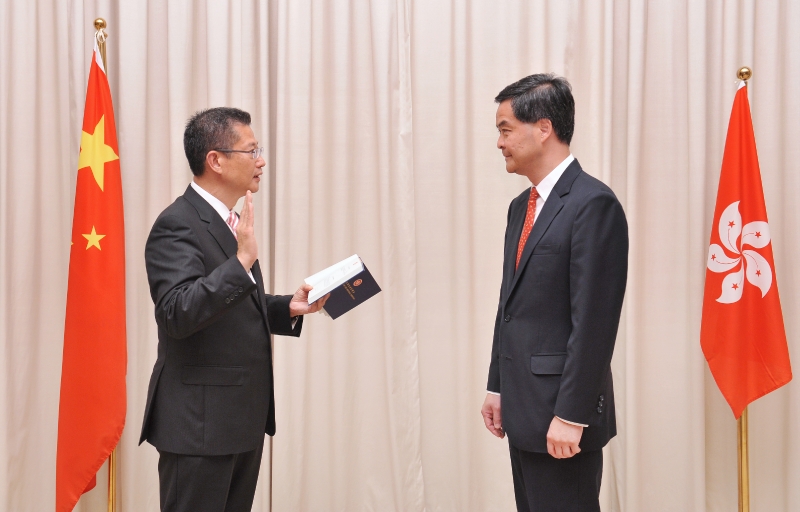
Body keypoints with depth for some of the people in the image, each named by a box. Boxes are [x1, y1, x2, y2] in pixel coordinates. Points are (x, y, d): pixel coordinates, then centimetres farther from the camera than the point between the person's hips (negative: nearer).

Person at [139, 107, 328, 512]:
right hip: (199, 422, -9)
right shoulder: (177, 225, -15)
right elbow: (177, 314, -27)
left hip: (244, 417, 9)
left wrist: (290, 307, 7)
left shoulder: (229, 221, 15)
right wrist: (241, 261, -32)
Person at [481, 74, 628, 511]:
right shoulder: (521, 206, 14)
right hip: (523, 409, 9)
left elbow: (594, 320, -19)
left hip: (561, 413, -9)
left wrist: (571, 415, -20)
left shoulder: (593, 205, -15)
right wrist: (497, 387, 16)